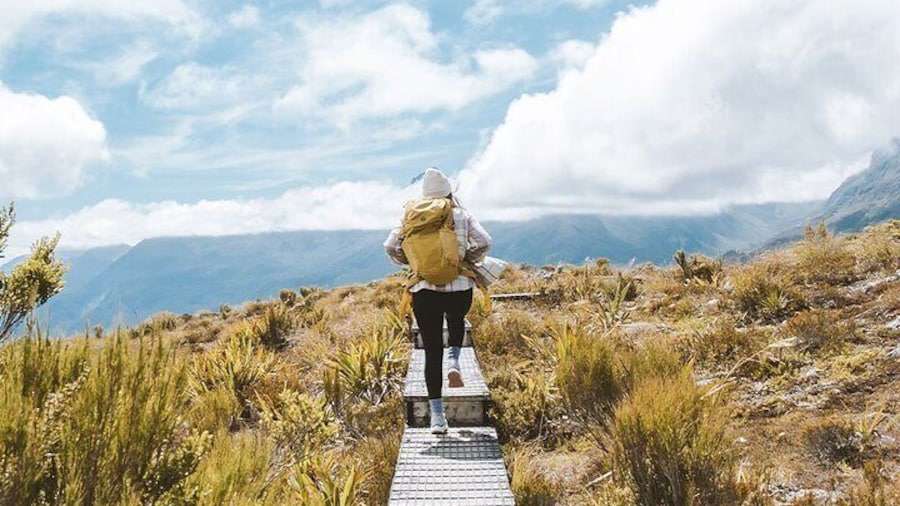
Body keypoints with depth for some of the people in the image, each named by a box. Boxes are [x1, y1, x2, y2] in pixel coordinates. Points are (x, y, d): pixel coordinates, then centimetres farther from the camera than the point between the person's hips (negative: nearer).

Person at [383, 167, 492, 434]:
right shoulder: (463, 217, 1)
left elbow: (391, 246, -4)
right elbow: (484, 242, -11)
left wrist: (412, 263, 11)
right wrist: (468, 260, 7)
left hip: (424, 290, 0)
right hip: (459, 288, 0)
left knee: (432, 351, 7)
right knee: (457, 322, 34)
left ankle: (437, 415, 5)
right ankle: (453, 360, 6)